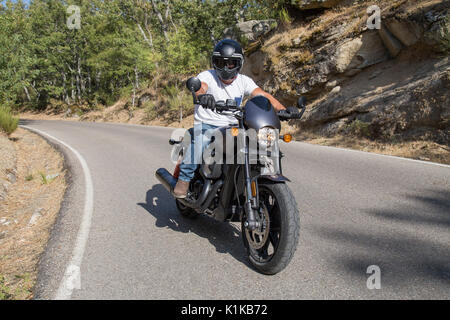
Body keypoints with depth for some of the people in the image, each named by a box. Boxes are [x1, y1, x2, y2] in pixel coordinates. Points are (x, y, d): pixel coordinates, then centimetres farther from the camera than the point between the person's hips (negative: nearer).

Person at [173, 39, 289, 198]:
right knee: (199, 142, -31)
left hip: (232, 126, 3)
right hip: (206, 124, -3)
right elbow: (198, 86, -26)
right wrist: (201, 95, -51)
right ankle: (184, 178, -12)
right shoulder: (207, 76, -3)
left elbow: (263, 95, -8)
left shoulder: (244, 81, 5)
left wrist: (282, 109, -26)